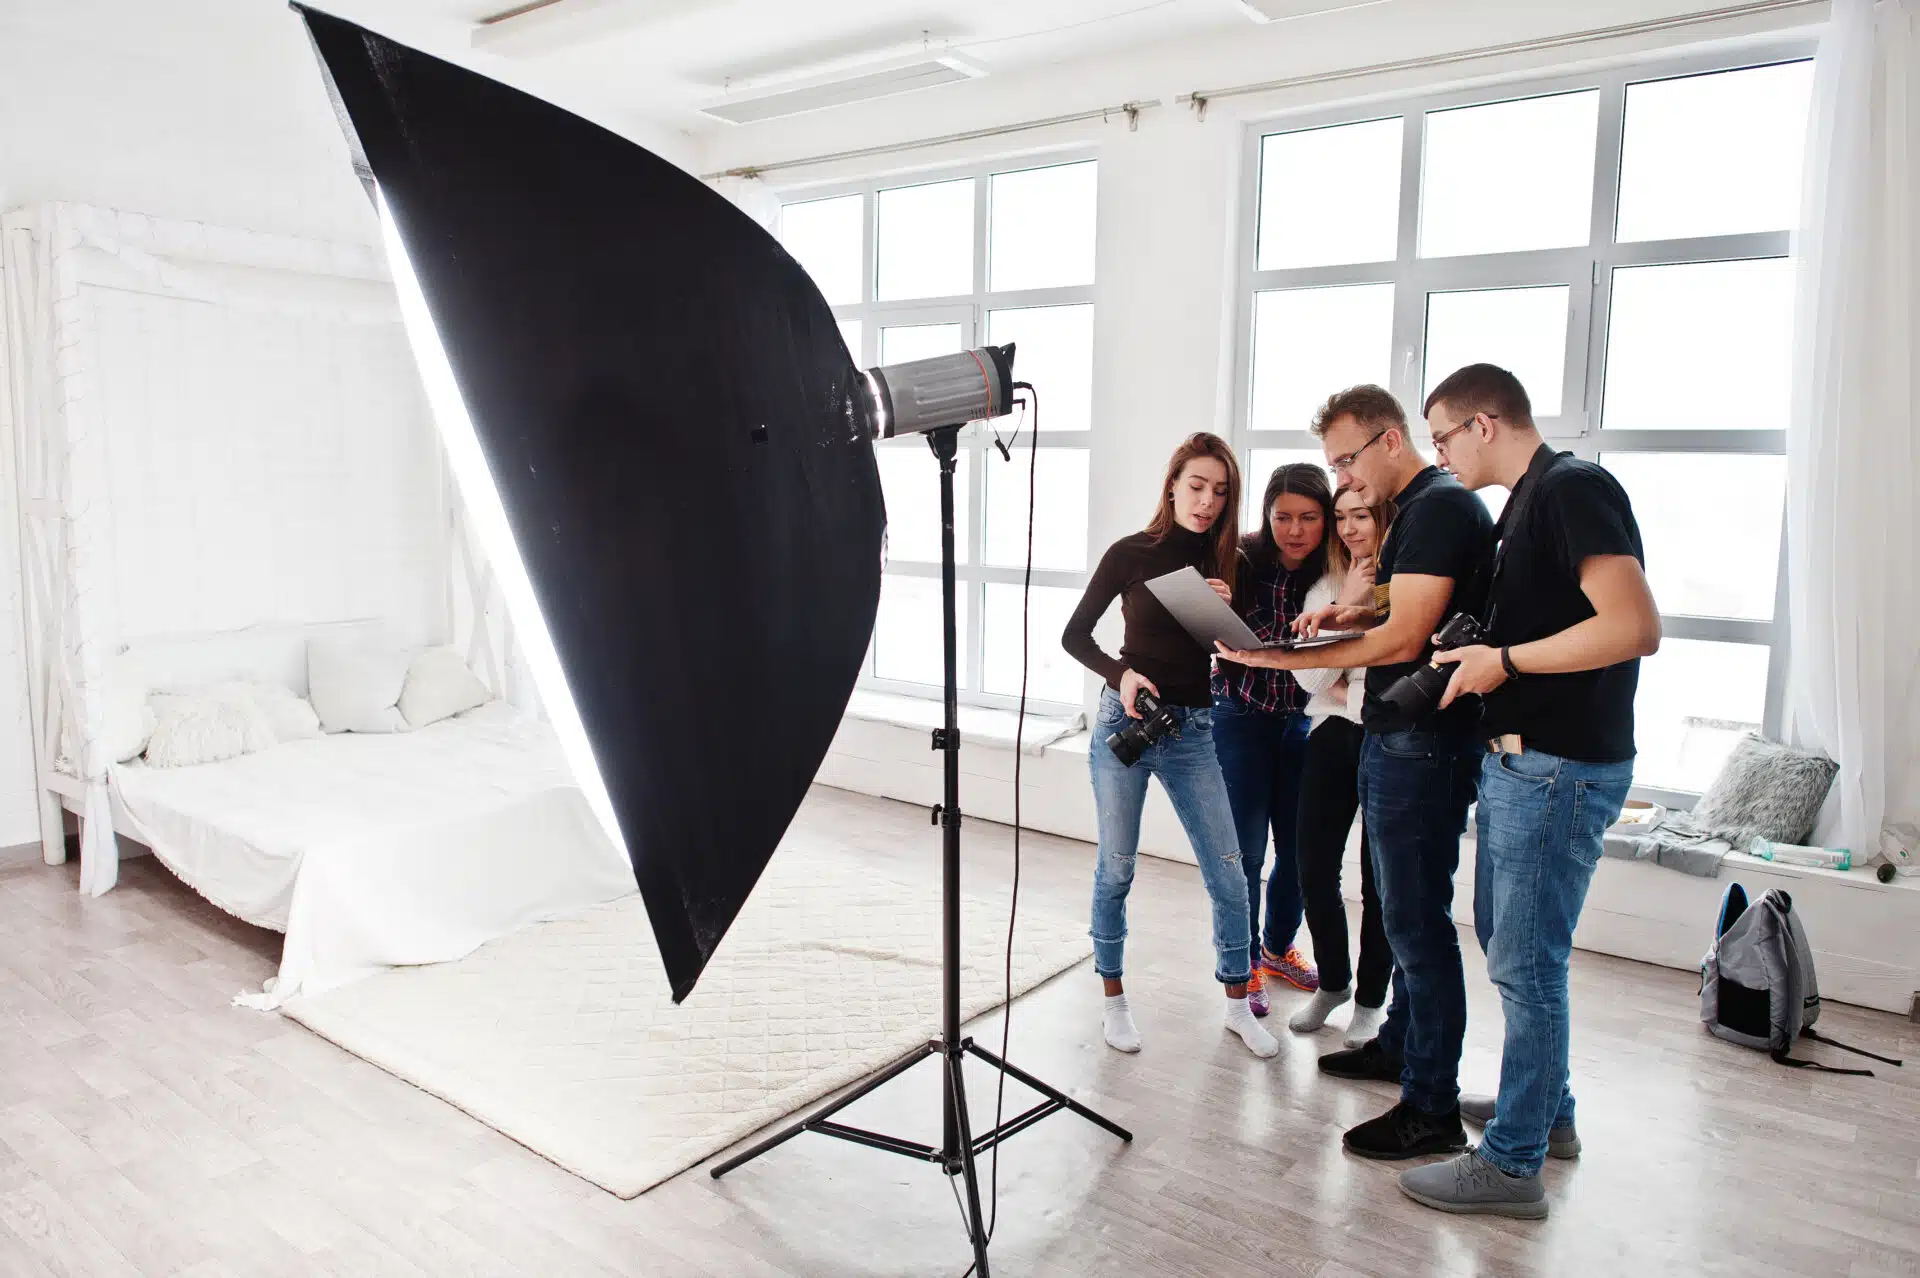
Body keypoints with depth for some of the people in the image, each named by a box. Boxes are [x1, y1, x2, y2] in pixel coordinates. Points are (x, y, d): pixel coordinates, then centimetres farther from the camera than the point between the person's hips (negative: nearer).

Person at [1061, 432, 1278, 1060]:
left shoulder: (1226, 563, 5)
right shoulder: (1132, 553, -3)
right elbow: (1075, 634, 0)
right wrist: (1121, 674, -16)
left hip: (1193, 730, 3)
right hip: (1126, 720, -2)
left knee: (1228, 873, 1)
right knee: (1116, 869, 4)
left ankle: (1238, 1003, 19)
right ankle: (1114, 1000, 21)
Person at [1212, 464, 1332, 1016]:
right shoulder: (1243, 561, -12)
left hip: (1301, 722, 3)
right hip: (1242, 718, -3)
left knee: (1299, 845, 12)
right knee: (1247, 849, 0)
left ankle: (1279, 948, 36)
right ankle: (1245, 965, 19)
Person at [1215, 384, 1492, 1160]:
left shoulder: (1440, 507, -16)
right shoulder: (1419, 508, 16)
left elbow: (1401, 639, -22)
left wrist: (1285, 658, -19)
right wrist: (1349, 614, 9)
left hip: (1422, 744, -10)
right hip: (1400, 739, 10)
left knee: (1416, 919, -4)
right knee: (1405, 909, 19)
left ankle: (1433, 1110, 5)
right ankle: (1400, 1045, 34)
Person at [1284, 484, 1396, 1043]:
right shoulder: (1326, 588, 6)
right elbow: (1311, 677, -3)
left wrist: (1346, 691, -8)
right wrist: (1345, 605, -10)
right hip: (1333, 740, 4)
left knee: (1380, 879, 7)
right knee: (1314, 870, 6)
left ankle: (1370, 998, 28)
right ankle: (1333, 982, 31)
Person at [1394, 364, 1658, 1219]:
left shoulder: (1573, 489, -15)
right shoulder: (1526, 502, 15)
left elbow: (1635, 627, -24)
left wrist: (1504, 660, -17)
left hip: (1558, 770, -10)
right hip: (1516, 759, 10)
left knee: (1526, 962, -2)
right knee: (1506, 939, 20)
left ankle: (1513, 1164, 10)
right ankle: (1547, 1110, 36)